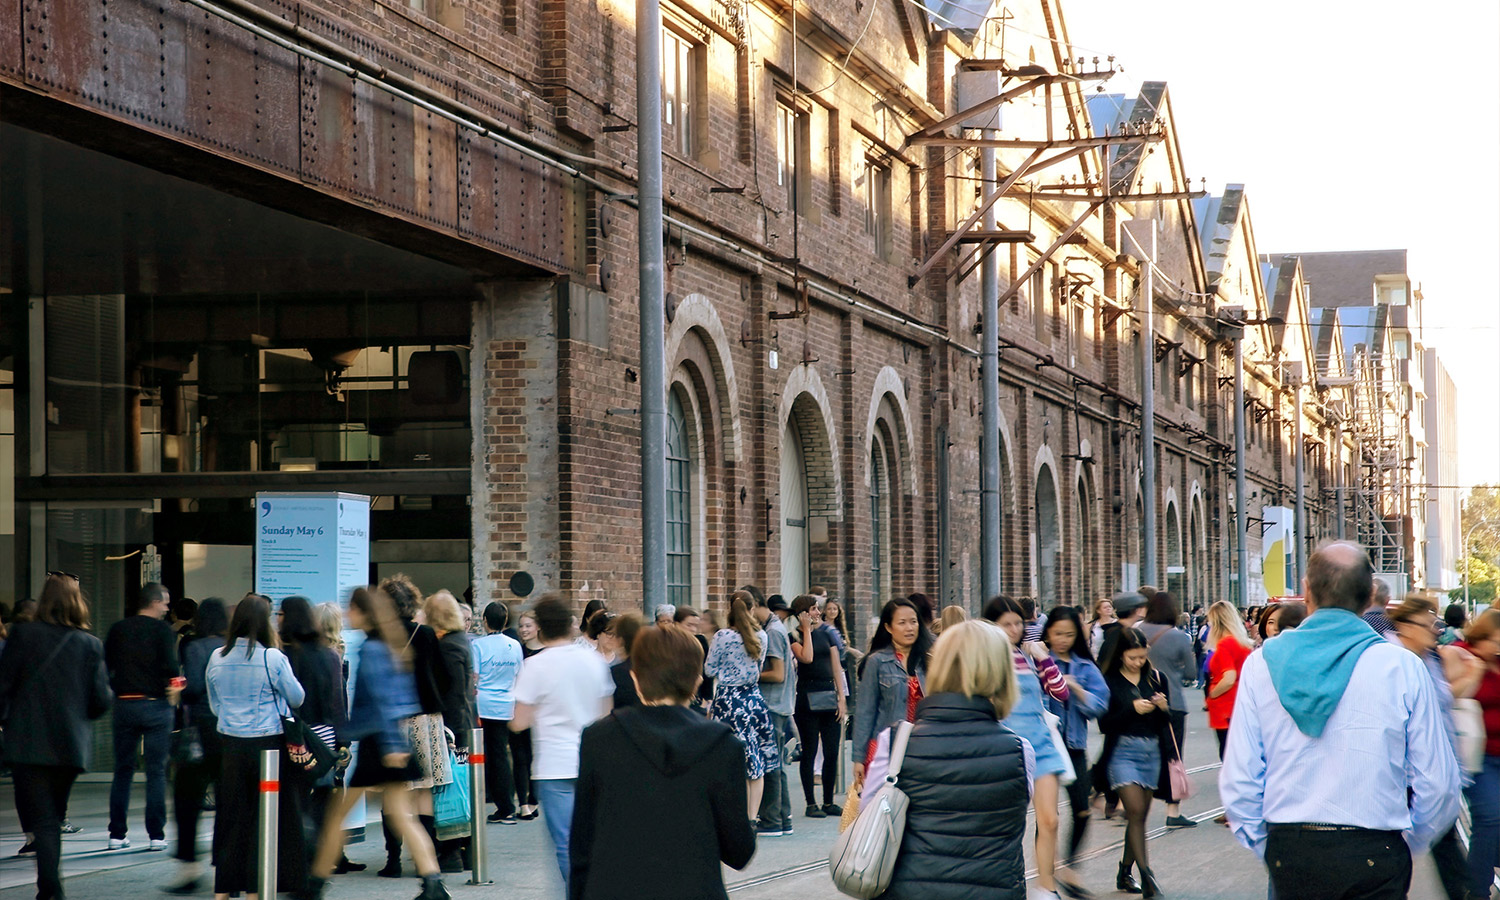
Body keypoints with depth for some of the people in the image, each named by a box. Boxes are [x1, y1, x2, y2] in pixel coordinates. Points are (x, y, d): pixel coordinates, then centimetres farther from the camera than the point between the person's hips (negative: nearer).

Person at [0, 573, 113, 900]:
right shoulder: (90, 644, 0)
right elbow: (102, 701, -1)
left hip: (28, 745, -3)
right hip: (71, 746, 3)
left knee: (41, 819, -3)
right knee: (53, 817, 20)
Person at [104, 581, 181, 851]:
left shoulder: (117, 629, 6)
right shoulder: (162, 629, -7)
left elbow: (105, 667, 6)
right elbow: (170, 666, -17)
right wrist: (174, 688, 0)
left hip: (124, 705, 4)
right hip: (155, 705, -4)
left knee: (122, 770, 10)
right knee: (156, 772, 2)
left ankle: (117, 834, 9)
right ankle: (156, 834, 0)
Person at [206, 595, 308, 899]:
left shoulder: (217, 658, 1)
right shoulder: (273, 658, -13)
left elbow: (214, 705, 12)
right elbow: (297, 698, -1)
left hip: (229, 745, 4)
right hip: (267, 743, -4)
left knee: (230, 817, 11)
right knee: (265, 818, 5)